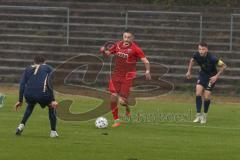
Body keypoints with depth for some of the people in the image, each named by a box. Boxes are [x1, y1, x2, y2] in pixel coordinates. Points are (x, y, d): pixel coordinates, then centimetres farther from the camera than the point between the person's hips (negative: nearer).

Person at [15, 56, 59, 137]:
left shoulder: (28, 69, 26)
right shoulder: (48, 68, 18)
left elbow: (22, 84, 16)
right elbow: (49, 84, 4)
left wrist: (20, 100, 17)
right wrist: (52, 100, -1)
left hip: (29, 95, 3)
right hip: (42, 94, -3)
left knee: (30, 106, 39)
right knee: (52, 106, 27)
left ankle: (21, 125, 23)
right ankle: (53, 131, 21)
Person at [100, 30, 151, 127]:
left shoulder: (135, 49, -10)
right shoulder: (118, 45, 3)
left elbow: (145, 61, -12)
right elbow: (108, 53, 17)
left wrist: (147, 71, -29)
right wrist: (103, 51, -6)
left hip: (127, 77, -4)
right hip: (116, 75, 4)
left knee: (122, 100, -9)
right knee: (113, 98, -4)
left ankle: (127, 109, 28)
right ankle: (116, 120, 10)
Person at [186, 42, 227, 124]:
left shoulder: (212, 58, -34)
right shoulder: (197, 55, -20)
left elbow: (224, 66, -21)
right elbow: (192, 60, 8)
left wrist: (216, 76, -25)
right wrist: (189, 71, 7)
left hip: (211, 77, -4)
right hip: (203, 74, 4)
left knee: (206, 97, -6)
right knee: (198, 93, -13)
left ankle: (205, 115, 19)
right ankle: (198, 115, -4)